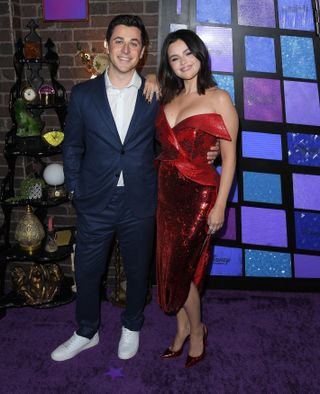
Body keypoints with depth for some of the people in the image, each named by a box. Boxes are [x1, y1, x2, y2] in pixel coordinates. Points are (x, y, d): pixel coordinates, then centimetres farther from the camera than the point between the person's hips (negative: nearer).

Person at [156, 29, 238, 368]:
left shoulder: (218, 99, -7)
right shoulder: (168, 98, 9)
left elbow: (229, 156, -9)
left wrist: (220, 206, -12)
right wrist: (153, 81, 8)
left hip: (198, 193, -5)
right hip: (167, 191, 6)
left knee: (179, 269, 2)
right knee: (170, 266, 11)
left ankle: (196, 330, 28)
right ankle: (182, 328, 32)